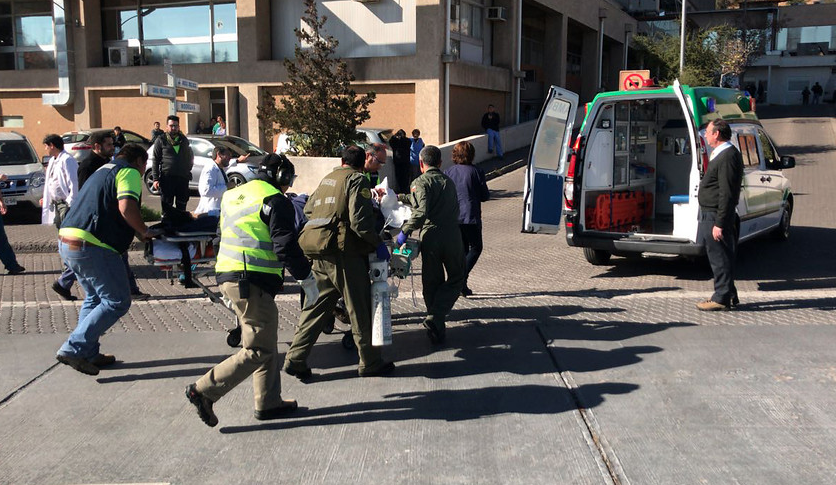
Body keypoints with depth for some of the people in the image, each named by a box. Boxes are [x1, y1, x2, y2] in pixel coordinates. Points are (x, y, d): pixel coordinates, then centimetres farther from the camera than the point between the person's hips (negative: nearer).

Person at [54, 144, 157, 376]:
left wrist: (135, 230, 28)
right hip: (91, 245, -10)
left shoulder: (103, 171, 27)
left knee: (95, 298, 23)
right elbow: (126, 207, -19)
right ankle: (74, 349, -7)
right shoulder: (129, 172, -2)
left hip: (66, 240, 10)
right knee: (117, 302, -3)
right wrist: (144, 231, -5)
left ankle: (89, 354, 24)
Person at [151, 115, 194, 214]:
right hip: (167, 178, -3)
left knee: (182, 206, 9)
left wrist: (188, 170, 9)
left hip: (183, 178, 3)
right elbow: (155, 161, 0)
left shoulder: (184, 140, 14)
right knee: (167, 206, 0)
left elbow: (190, 157, 23)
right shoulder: (161, 140, 3)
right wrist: (155, 179, -8)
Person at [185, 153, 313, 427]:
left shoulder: (232, 196, 19)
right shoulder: (275, 201, -8)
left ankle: (268, 402, 23)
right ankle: (204, 391, -5)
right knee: (259, 350, -3)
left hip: (227, 276, 10)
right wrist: (307, 279, -5)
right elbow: (285, 247, -14)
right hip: (254, 283, -10)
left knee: (265, 343, 18)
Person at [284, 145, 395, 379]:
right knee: (361, 309, 4)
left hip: (321, 256, 7)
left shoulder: (327, 179, 17)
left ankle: (295, 359, 11)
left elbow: (308, 209, 25)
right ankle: (370, 363, 13)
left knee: (317, 306, 13)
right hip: (344, 253, -7)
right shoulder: (357, 180, -5)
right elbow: (360, 220, -17)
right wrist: (378, 244, -9)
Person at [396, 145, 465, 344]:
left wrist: (405, 231, -10)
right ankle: (435, 317, -7)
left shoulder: (420, 183, -1)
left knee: (432, 284, 10)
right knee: (455, 279, 13)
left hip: (430, 238, -3)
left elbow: (421, 212, -18)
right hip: (452, 236, 3)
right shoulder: (449, 182, 19)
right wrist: (401, 198, 37)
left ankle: (438, 329, 14)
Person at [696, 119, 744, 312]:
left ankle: (722, 298, 4)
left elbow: (727, 194, -23)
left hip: (716, 215, -11)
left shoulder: (727, 156, -18)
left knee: (719, 258, -3)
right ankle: (728, 295, 25)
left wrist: (719, 223, -24)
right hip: (710, 213, 11)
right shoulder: (721, 154, 16)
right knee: (719, 257, 16)